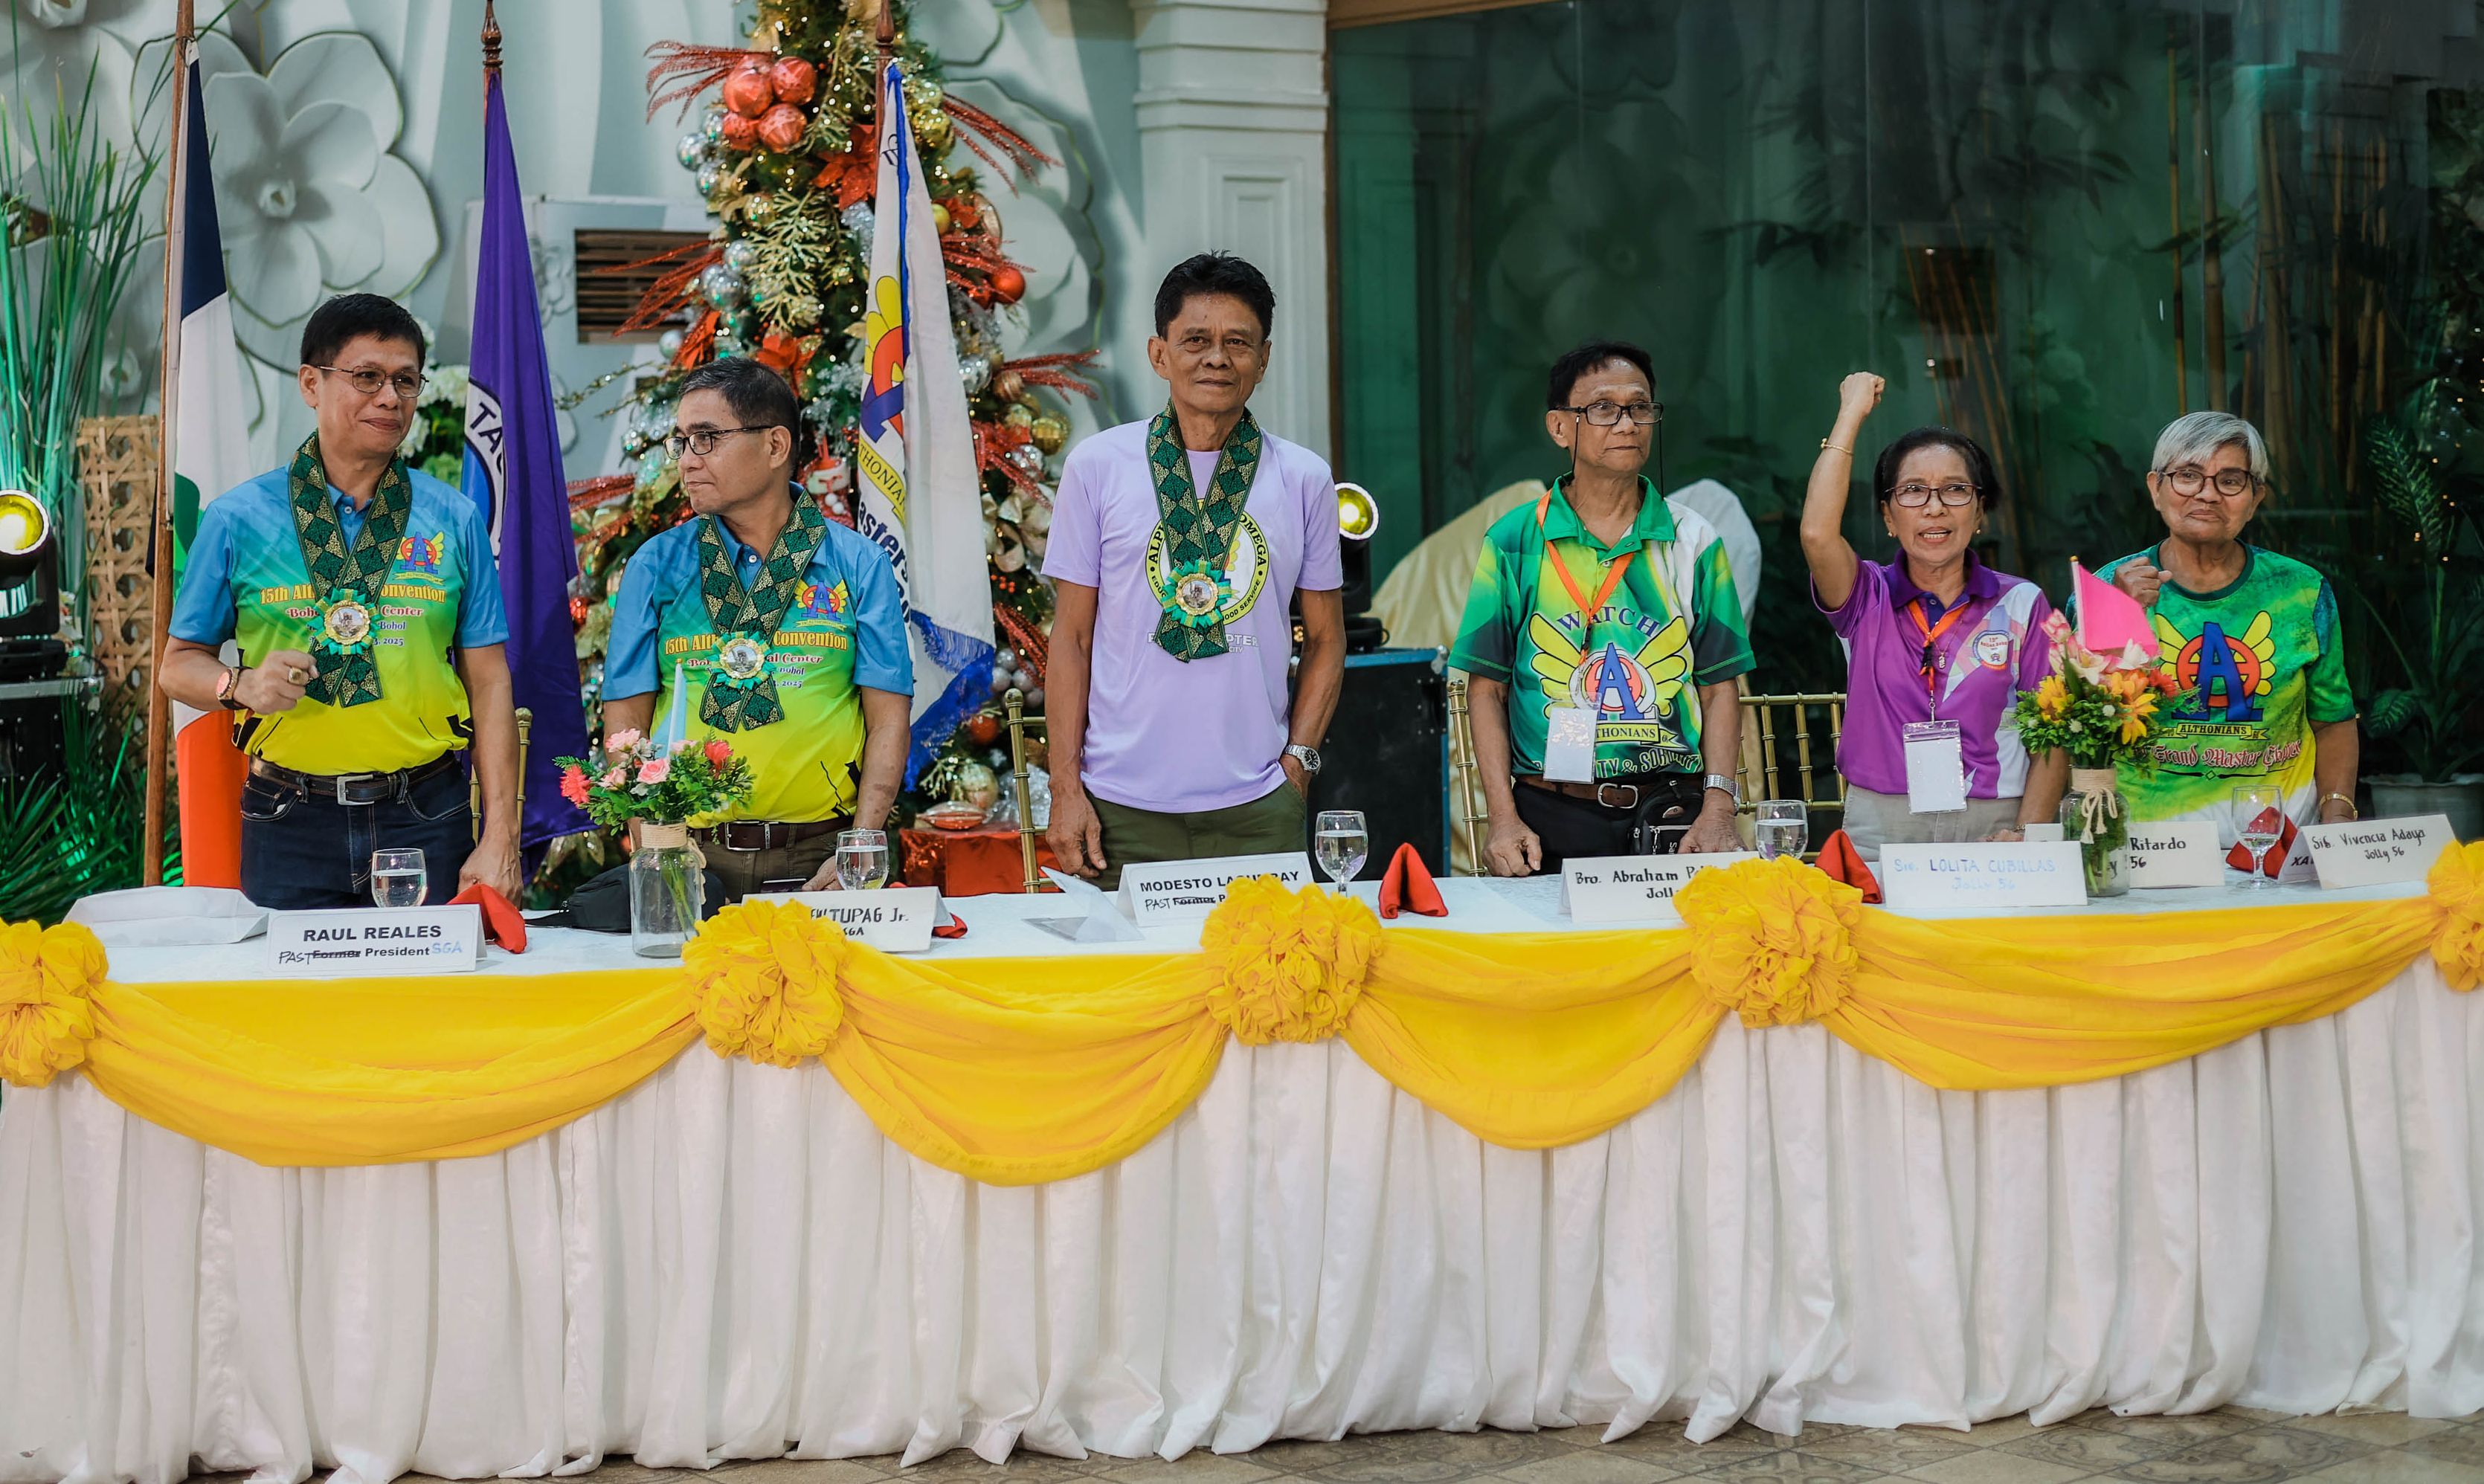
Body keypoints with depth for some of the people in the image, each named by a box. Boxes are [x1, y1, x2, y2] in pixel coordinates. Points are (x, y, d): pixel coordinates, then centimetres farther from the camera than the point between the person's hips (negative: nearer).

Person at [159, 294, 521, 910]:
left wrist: (499, 840, -4)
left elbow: (488, 682, 4)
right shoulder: (238, 518, 4)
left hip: (425, 819, 1)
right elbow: (180, 664, 8)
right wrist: (241, 686, -16)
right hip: (290, 824, -1)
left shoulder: (455, 521, 6)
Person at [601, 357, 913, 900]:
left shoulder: (859, 565, 5)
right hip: (690, 857, 1)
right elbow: (626, 720, 5)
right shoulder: (655, 567, 8)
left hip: (816, 857, 0)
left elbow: (887, 719, 2)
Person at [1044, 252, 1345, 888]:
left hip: (1257, 808, 1)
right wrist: (1066, 788, -2)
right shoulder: (1097, 467, 2)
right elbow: (1072, 636, 3)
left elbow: (1326, 639, 12)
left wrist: (1298, 762, 1)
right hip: (1122, 807, -1)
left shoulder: (1304, 478, 6)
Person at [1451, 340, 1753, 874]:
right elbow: (1486, 689, 2)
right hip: (1552, 818, -1)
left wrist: (1718, 811, -6)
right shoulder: (1514, 541, 2)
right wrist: (1502, 816, -7)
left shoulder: (1693, 541, 6)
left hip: (1672, 814, 1)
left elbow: (1718, 688, 6)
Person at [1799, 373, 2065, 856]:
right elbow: (1818, 534, -13)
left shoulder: (2021, 604, 9)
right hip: (1879, 834, 0)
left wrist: (2024, 834, -9)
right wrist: (1852, 413, -3)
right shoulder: (1869, 599, 8)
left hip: (1991, 831, 0)